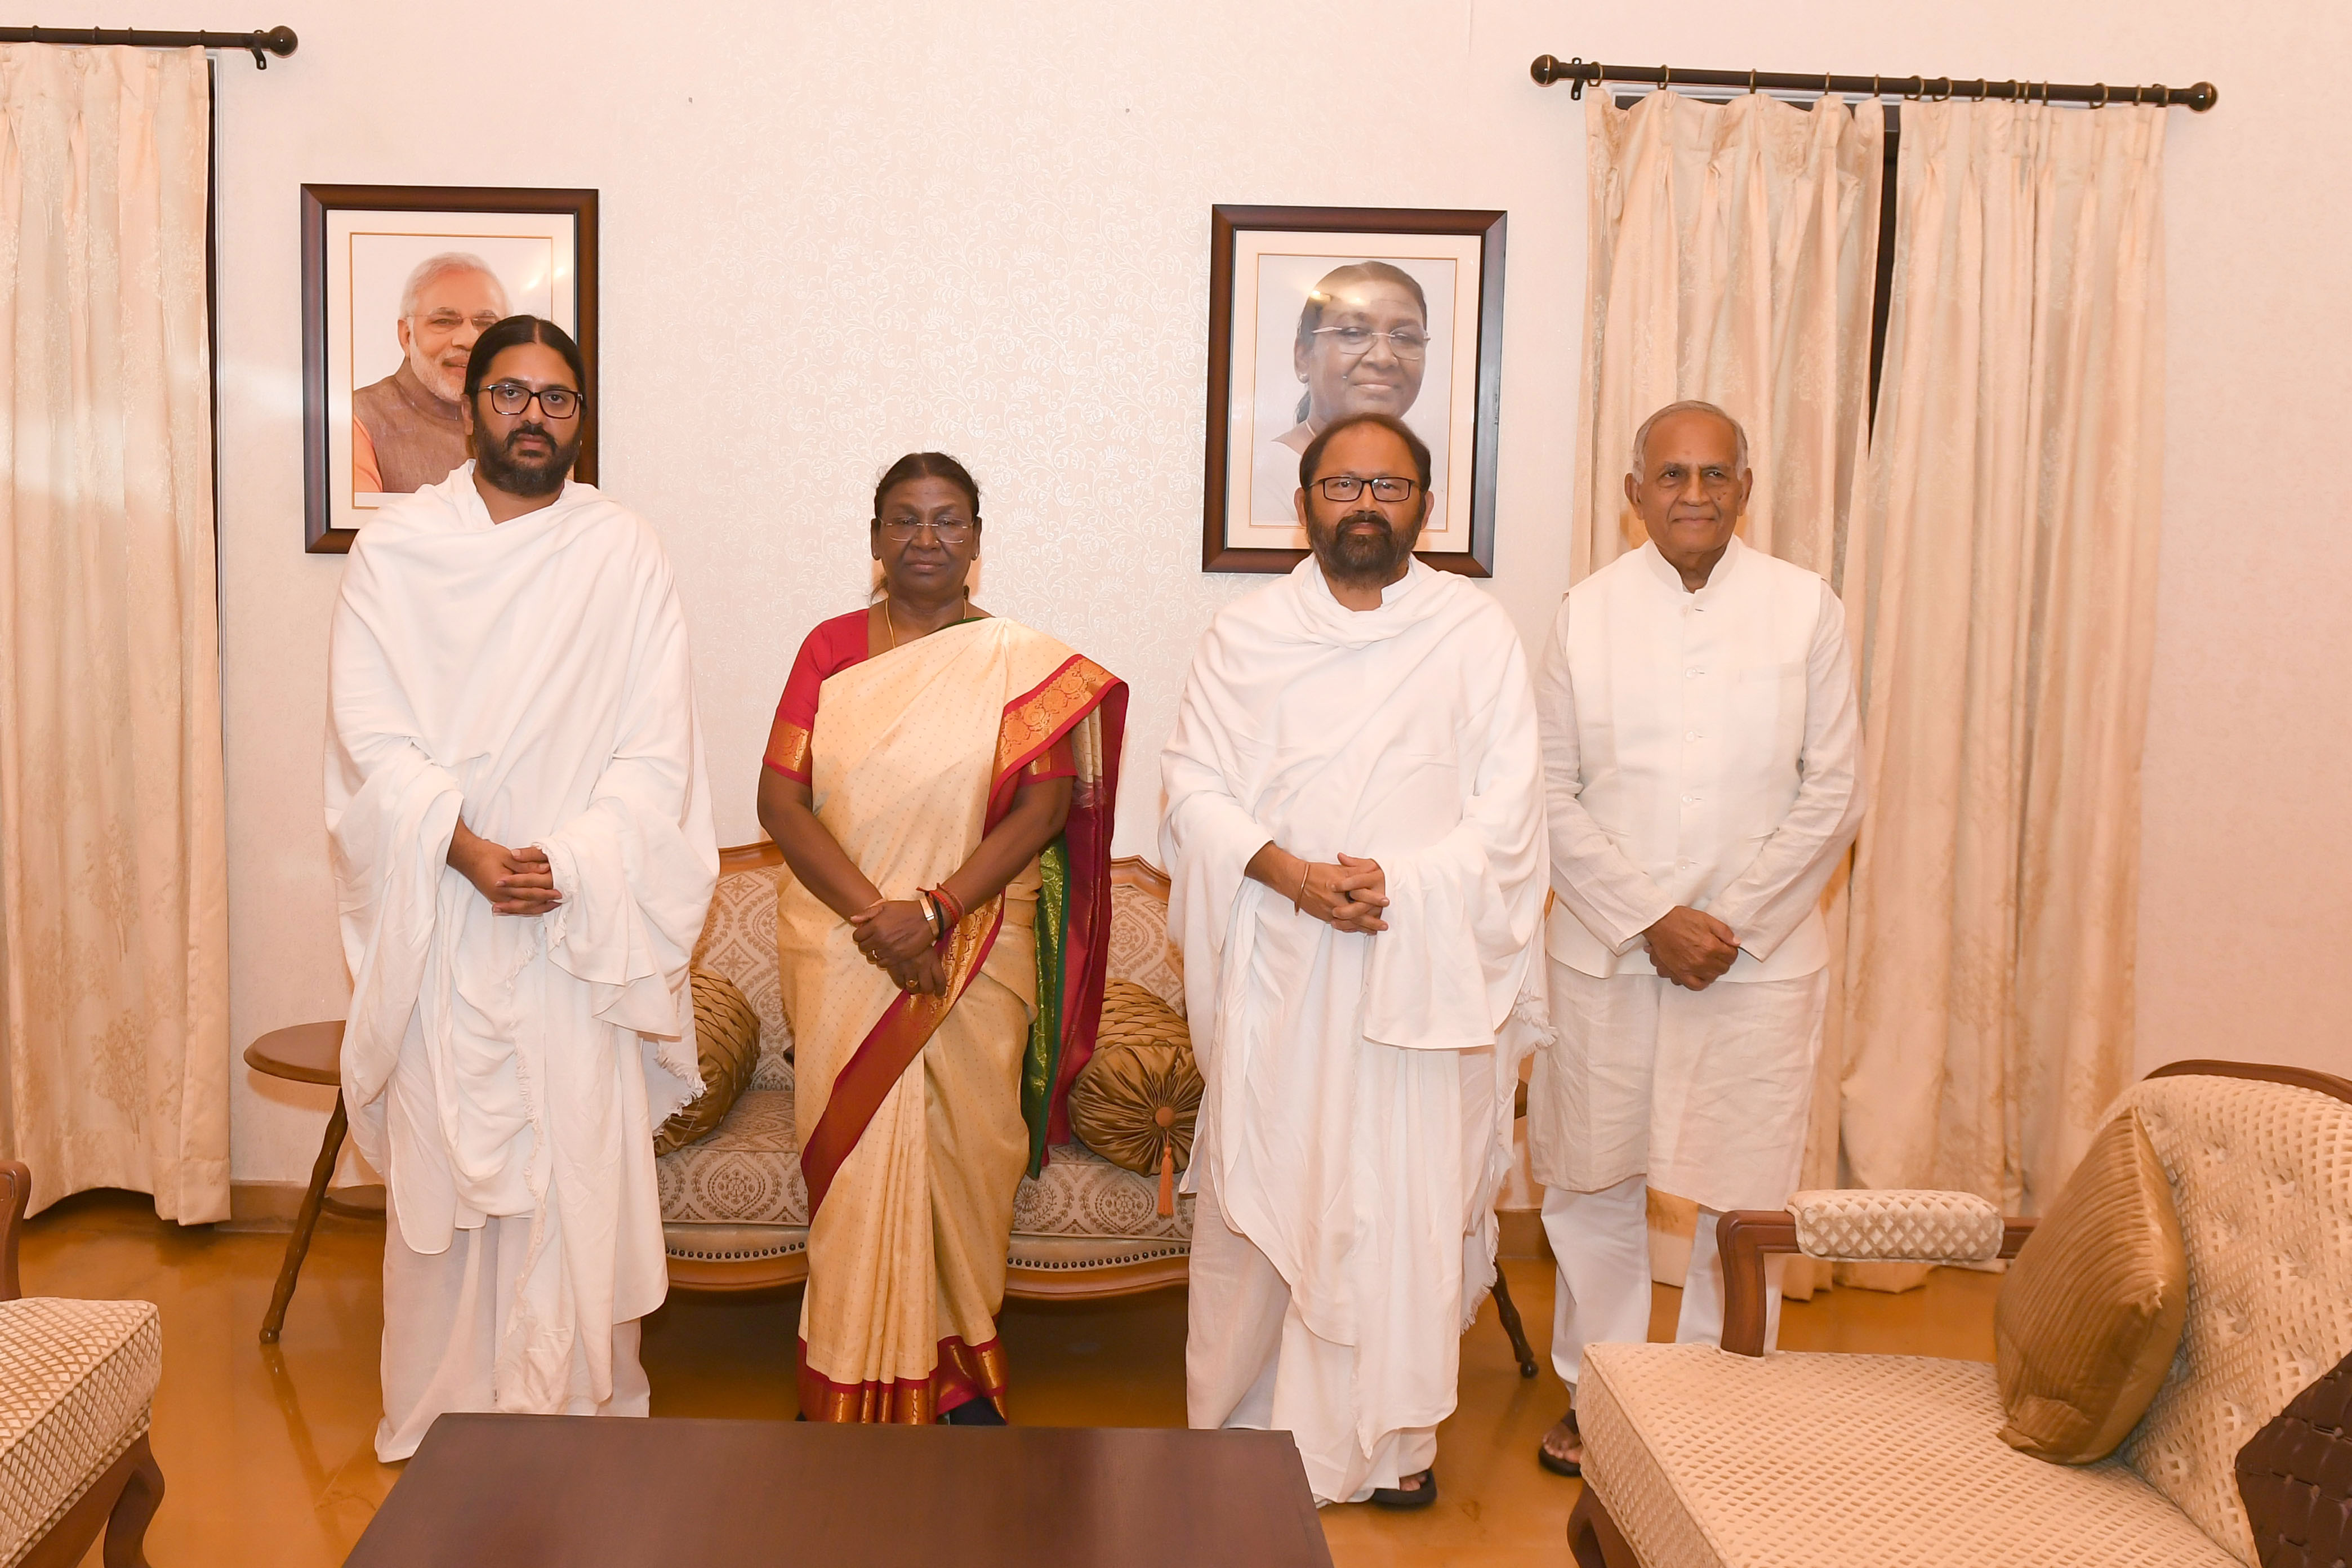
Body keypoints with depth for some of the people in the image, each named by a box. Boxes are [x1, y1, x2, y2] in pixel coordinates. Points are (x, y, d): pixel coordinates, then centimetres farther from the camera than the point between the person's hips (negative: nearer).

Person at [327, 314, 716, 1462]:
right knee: (442, 1170, 7)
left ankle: (580, 1413, 13)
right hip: (436, 920, 1)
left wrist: (569, 860, -16)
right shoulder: (394, 551, 5)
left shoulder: (624, 553, 3)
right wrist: (466, 849, -17)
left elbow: (656, 751, -3)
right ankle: (439, 1423, 21)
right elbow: (372, 737, -3)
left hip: (585, 924, 0)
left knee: (582, 1174, 0)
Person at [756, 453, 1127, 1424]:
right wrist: (872, 911, -16)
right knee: (853, 1158, 4)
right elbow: (779, 800, -4)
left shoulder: (1023, 663, 0)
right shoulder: (831, 648, 4)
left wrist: (934, 910, -18)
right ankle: (853, 1382, 19)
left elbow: (1044, 809, -7)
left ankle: (960, 1365, 25)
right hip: (839, 951, 1)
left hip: (977, 953, -1)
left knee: (965, 1154, 6)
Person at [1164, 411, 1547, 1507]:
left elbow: (1505, 811, -1)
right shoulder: (1245, 636, 8)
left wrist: (1401, 882, -16)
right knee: (1258, 1191, 5)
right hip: (1275, 967, 1)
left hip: (1424, 970, -1)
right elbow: (1195, 789, 1)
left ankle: (1393, 1434, 16)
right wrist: (1291, 874, -15)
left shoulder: (1478, 635, 5)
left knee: (1409, 1200, 2)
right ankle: (1246, 1415, 21)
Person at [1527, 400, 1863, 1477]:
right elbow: (1551, 793, -1)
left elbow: (1832, 794, -1)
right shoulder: (1588, 611, 2)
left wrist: (1733, 921, -9)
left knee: (1744, 1188, 4)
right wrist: (1649, 922, -10)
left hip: (1761, 955, -1)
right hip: (1607, 947, 1)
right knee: (1594, 1176, 10)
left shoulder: (1806, 609, 1)